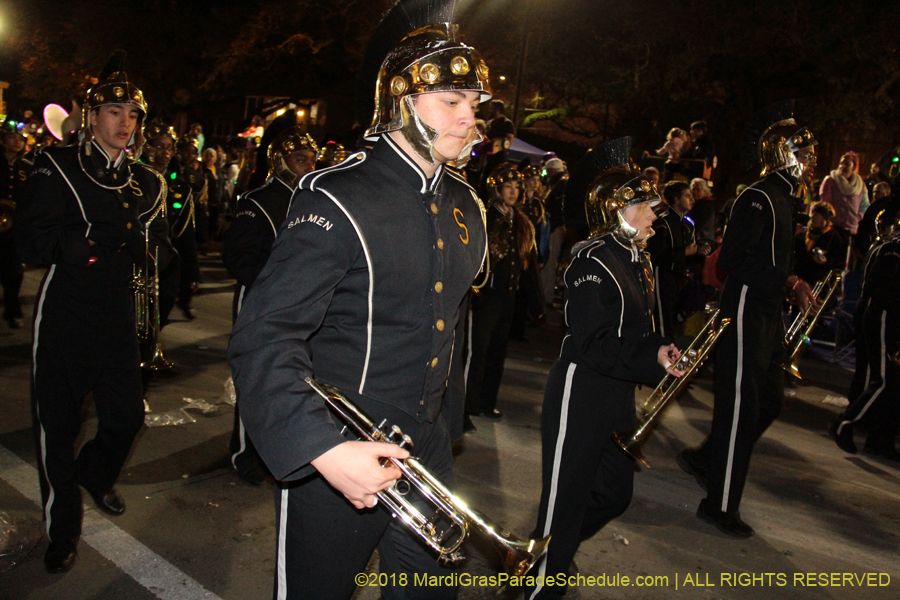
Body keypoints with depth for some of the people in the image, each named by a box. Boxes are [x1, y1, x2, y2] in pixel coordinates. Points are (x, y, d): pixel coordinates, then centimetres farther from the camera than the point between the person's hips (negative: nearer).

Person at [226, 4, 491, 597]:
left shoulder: (467, 207, 6)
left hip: (427, 452, 7)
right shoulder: (337, 200, -18)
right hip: (331, 458, -6)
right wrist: (324, 449, -32)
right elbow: (263, 336, -23)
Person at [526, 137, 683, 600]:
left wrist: (662, 348, -1)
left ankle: (550, 548, 43)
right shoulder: (591, 260, -17)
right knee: (566, 501, 2)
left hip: (618, 396, 10)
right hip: (580, 395, -9)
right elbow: (592, 344, -22)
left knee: (615, 493, 21)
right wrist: (652, 360, -25)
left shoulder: (636, 261, 11)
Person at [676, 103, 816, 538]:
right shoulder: (757, 198, -14)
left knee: (769, 400, 15)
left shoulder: (784, 199, 17)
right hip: (746, 311, -10)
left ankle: (703, 459, 32)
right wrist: (787, 283, -22)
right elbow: (731, 260, -22)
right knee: (741, 404, -4)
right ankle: (720, 505, 8)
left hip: (769, 313, 10)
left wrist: (794, 284, 7)